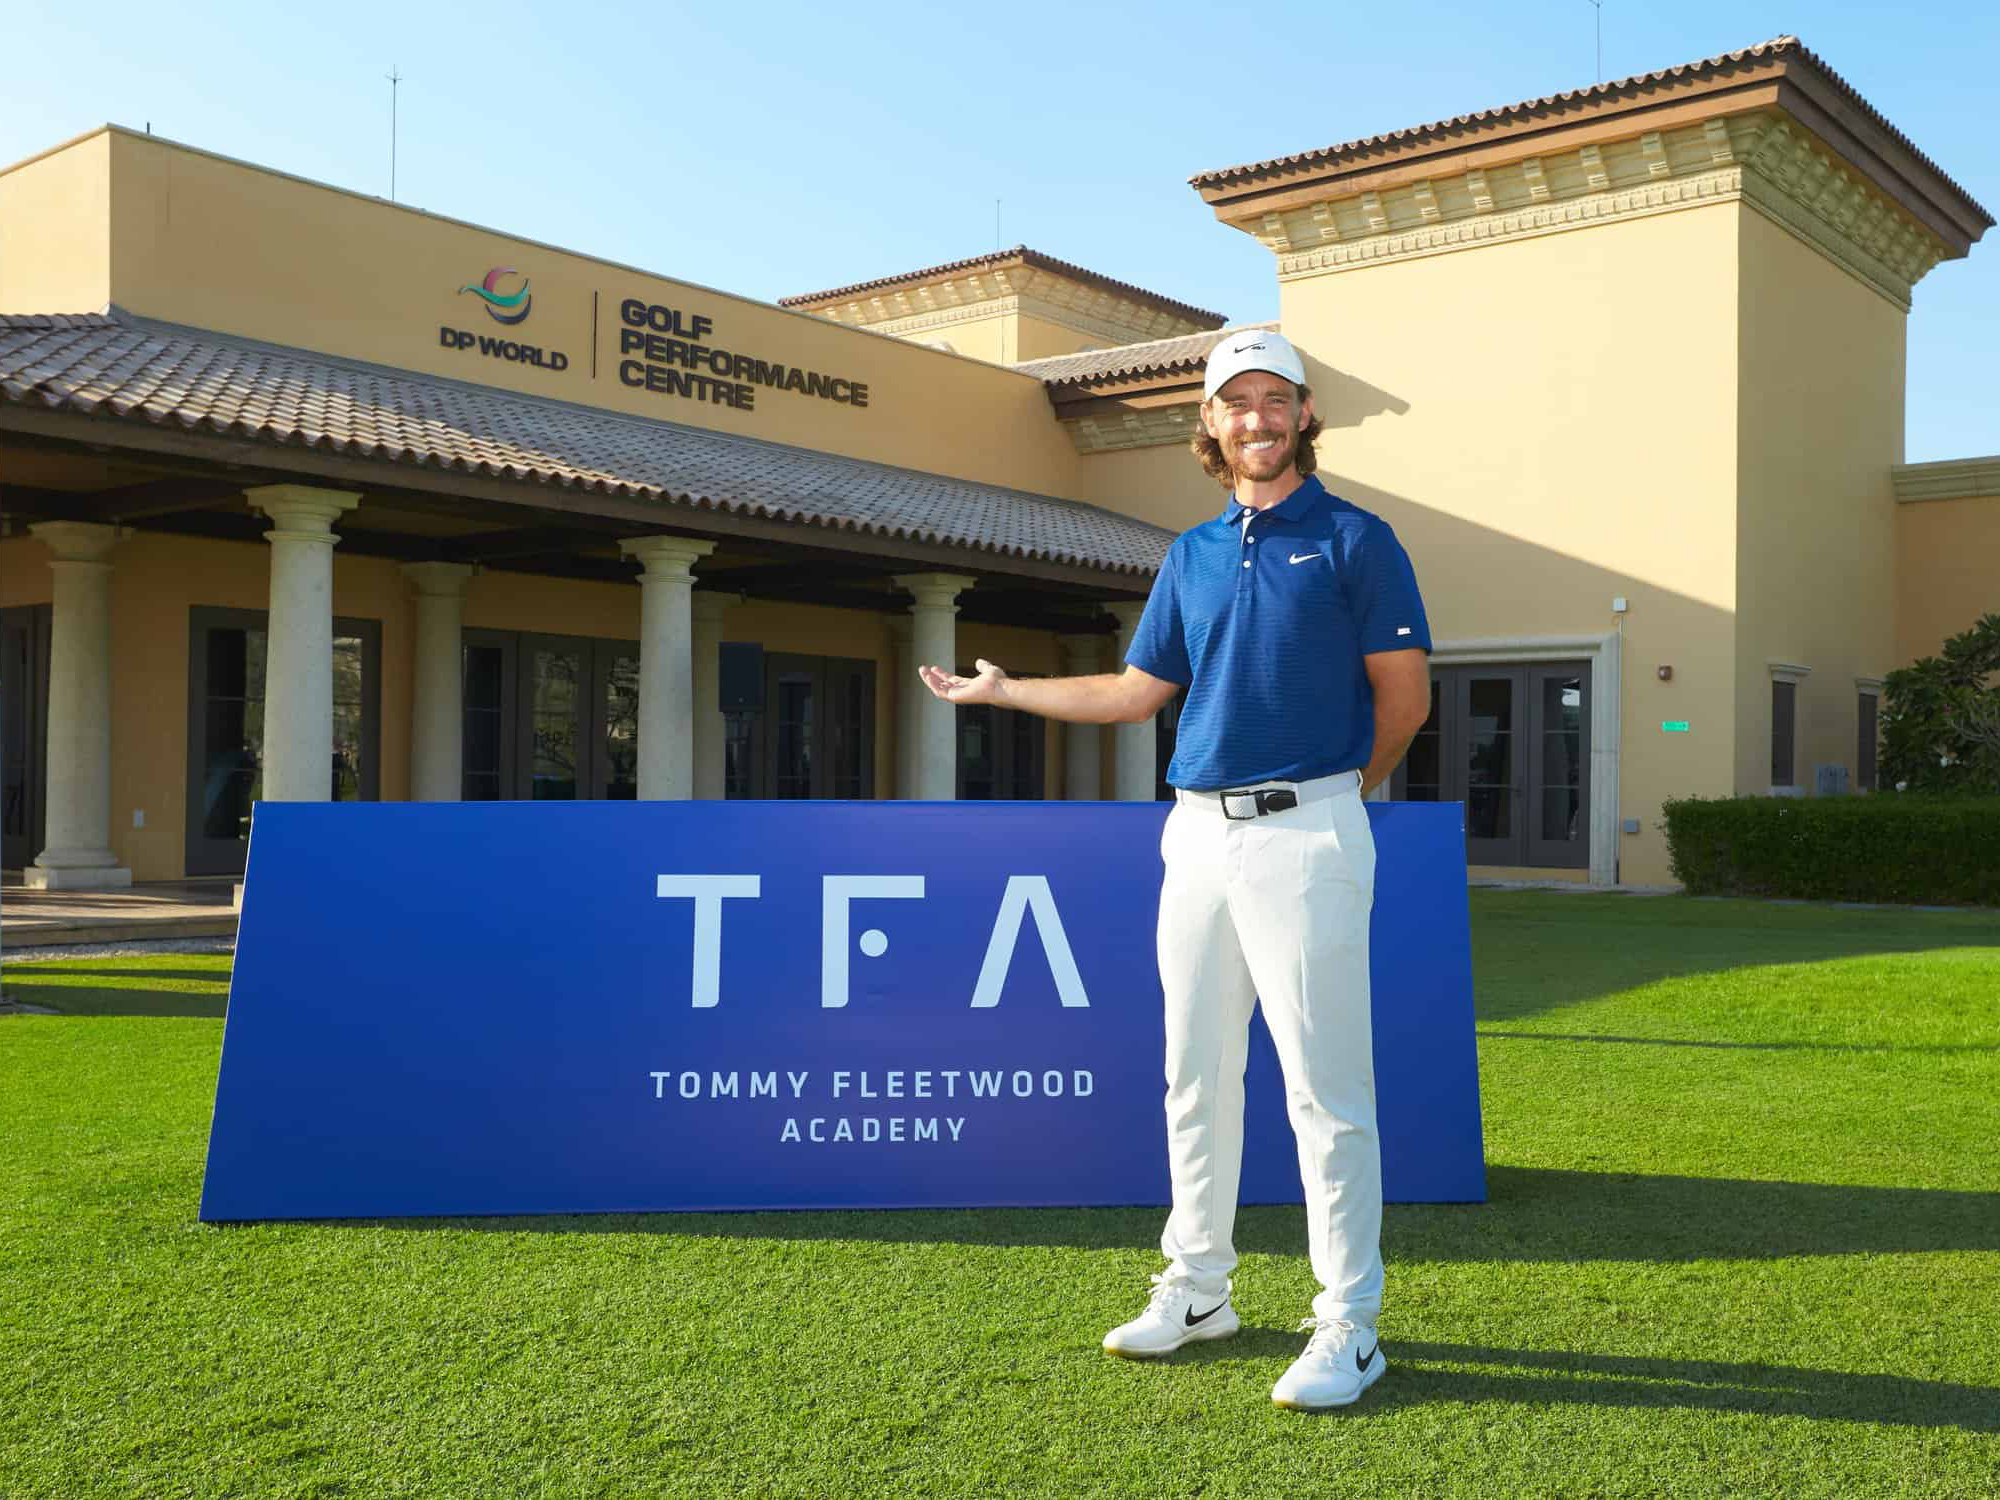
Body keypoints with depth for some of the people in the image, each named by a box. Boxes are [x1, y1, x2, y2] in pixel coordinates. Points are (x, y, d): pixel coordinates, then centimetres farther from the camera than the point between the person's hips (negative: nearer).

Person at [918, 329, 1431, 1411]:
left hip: (1304, 835, -6)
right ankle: (1197, 1290, 26)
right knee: (1196, 1078, 13)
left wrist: (1333, 792, 8)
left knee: (1325, 1088, -5)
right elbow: (1136, 692, 19)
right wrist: (1002, 689, 22)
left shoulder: (1353, 539, -1)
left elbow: (1405, 697, -1)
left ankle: (1349, 1327, 5)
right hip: (1197, 835, 6)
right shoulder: (1191, 554, 15)